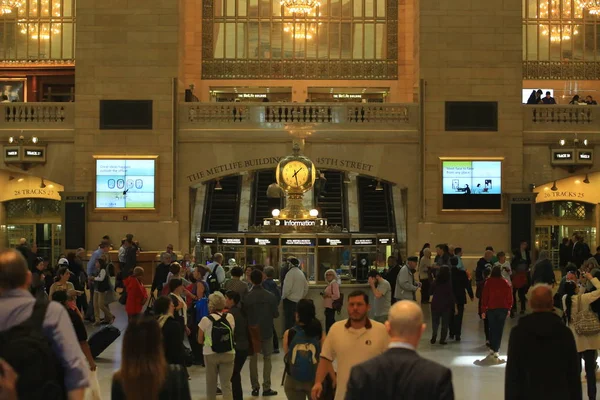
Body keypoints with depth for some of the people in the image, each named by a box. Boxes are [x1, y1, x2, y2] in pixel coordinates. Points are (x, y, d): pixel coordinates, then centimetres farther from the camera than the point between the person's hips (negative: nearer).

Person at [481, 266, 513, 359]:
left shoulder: (488, 282, -5)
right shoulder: (505, 283, -3)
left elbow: (485, 297, -4)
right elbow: (509, 296, 1)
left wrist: (483, 310, 2)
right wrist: (509, 309, 12)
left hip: (491, 309, 0)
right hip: (503, 309, 0)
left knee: (492, 329, 15)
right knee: (499, 329, 3)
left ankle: (492, 348, 17)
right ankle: (496, 350, -2)